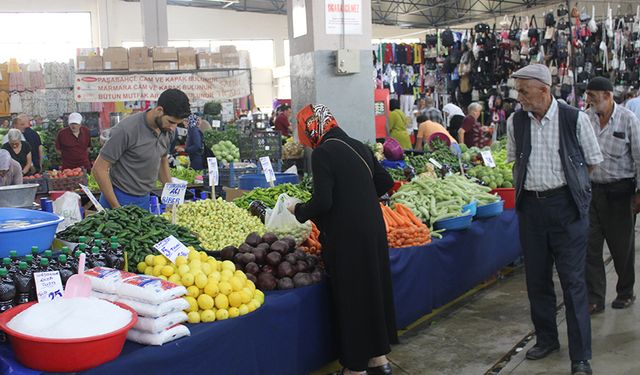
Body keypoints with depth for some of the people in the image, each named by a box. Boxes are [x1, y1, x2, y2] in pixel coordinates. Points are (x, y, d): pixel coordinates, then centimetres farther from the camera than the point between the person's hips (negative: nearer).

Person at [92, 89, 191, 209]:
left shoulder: (168, 130, -1)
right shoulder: (127, 129, -21)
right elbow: (99, 169, -17)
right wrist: (116, 208, -19)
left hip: (145, 200, 6)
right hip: (119, 201, -6)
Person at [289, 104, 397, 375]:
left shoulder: (322, 153, -14)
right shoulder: (359, 147, 9)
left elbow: (322, 202, -19)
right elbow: (385, 182, 15)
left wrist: (298, 211, -2)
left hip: (346, 238, -8)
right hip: (374, 229, 8)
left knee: (350, 298, 4)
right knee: (375, 289, 17)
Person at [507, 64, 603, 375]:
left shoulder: (575, 119, -8)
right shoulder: (515, 122, 2)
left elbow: (592, 161, 4)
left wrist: (566, 178, 6)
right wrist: (530, 182, 10)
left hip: (566, 206, -4)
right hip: (531, 206, 4)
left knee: (573, 280, -1)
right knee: (536, 278, 13)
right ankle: (546, 339, 32)